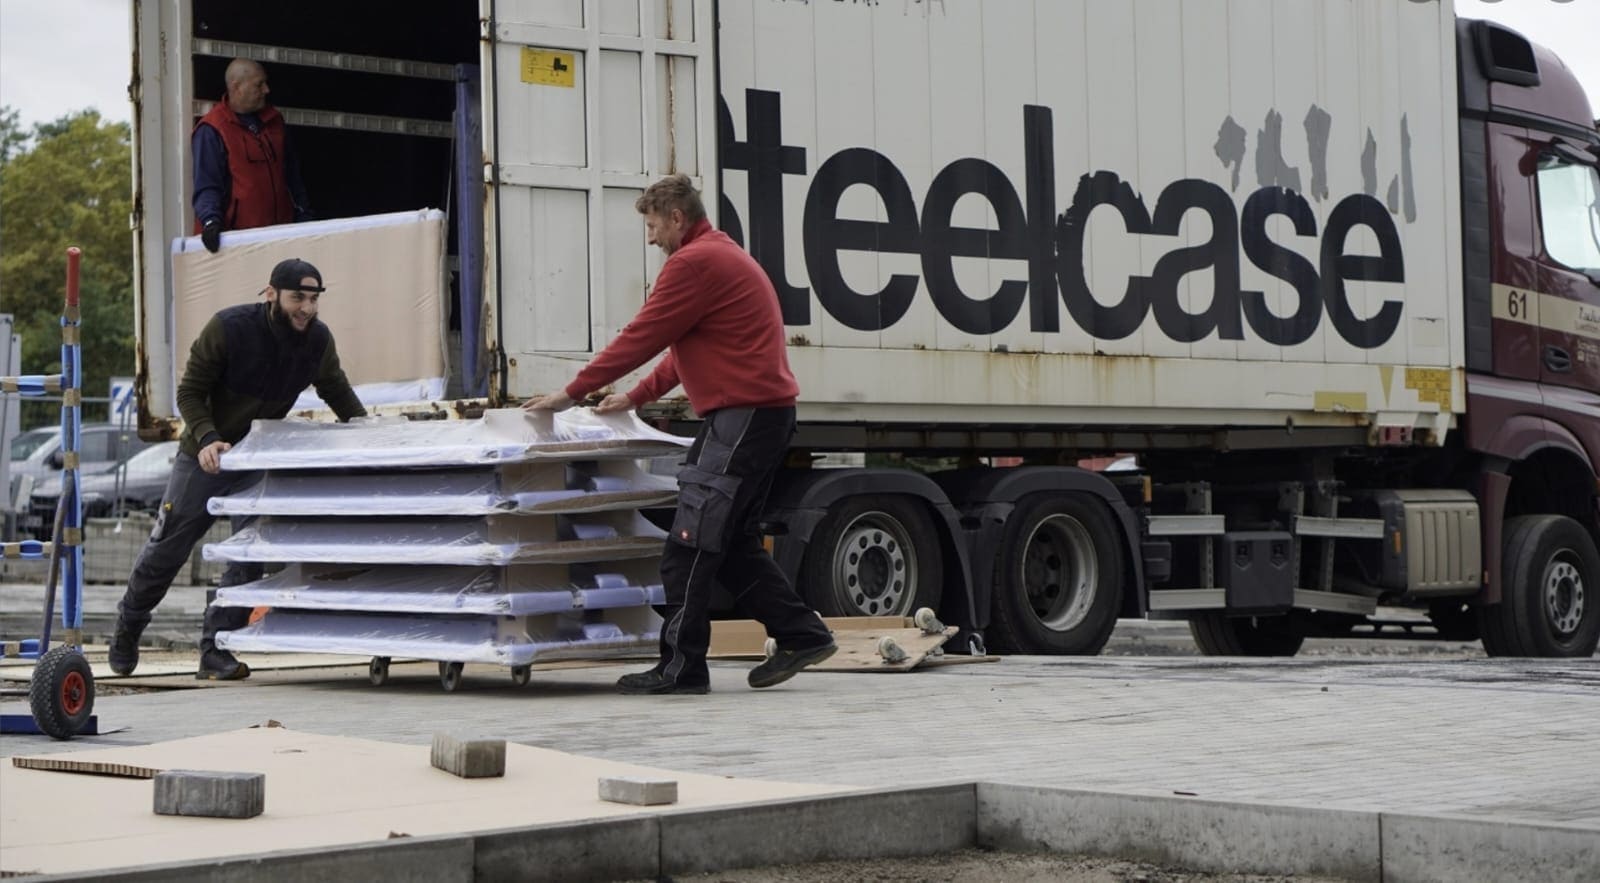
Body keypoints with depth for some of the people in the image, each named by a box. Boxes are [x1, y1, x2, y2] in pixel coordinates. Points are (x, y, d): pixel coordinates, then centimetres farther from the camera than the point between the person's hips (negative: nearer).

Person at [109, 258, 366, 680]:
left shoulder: (318, 340, -10)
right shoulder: (228, 328, -23)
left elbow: (338, 393, 8)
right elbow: (189, 392, -16)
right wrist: (206, 439, -32)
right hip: (205, 455, -3)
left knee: (250, 556, -10)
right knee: (167, 549, 7)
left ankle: (215, 651, -2)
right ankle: (128, 626, 32)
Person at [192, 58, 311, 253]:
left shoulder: (273, 120, 15)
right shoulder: (211, 131, -6)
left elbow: (291, 172, 22)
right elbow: (206, 184, -12)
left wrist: (303, 213, 17)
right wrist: (211, 220, -27)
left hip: (279, 232, 6)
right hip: (237, 233, -6)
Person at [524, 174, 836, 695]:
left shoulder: (694, 262, -11)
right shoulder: (726, 257, 23)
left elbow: (642, 338, -10)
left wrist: (572, 393, -3)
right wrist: (636, 398, 26)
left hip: (741, 417, -11)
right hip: (768, 414, 11)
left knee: (690, 549, -9)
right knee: (733, 543, 16)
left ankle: (681, 667, -8)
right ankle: (801, 635, 16)